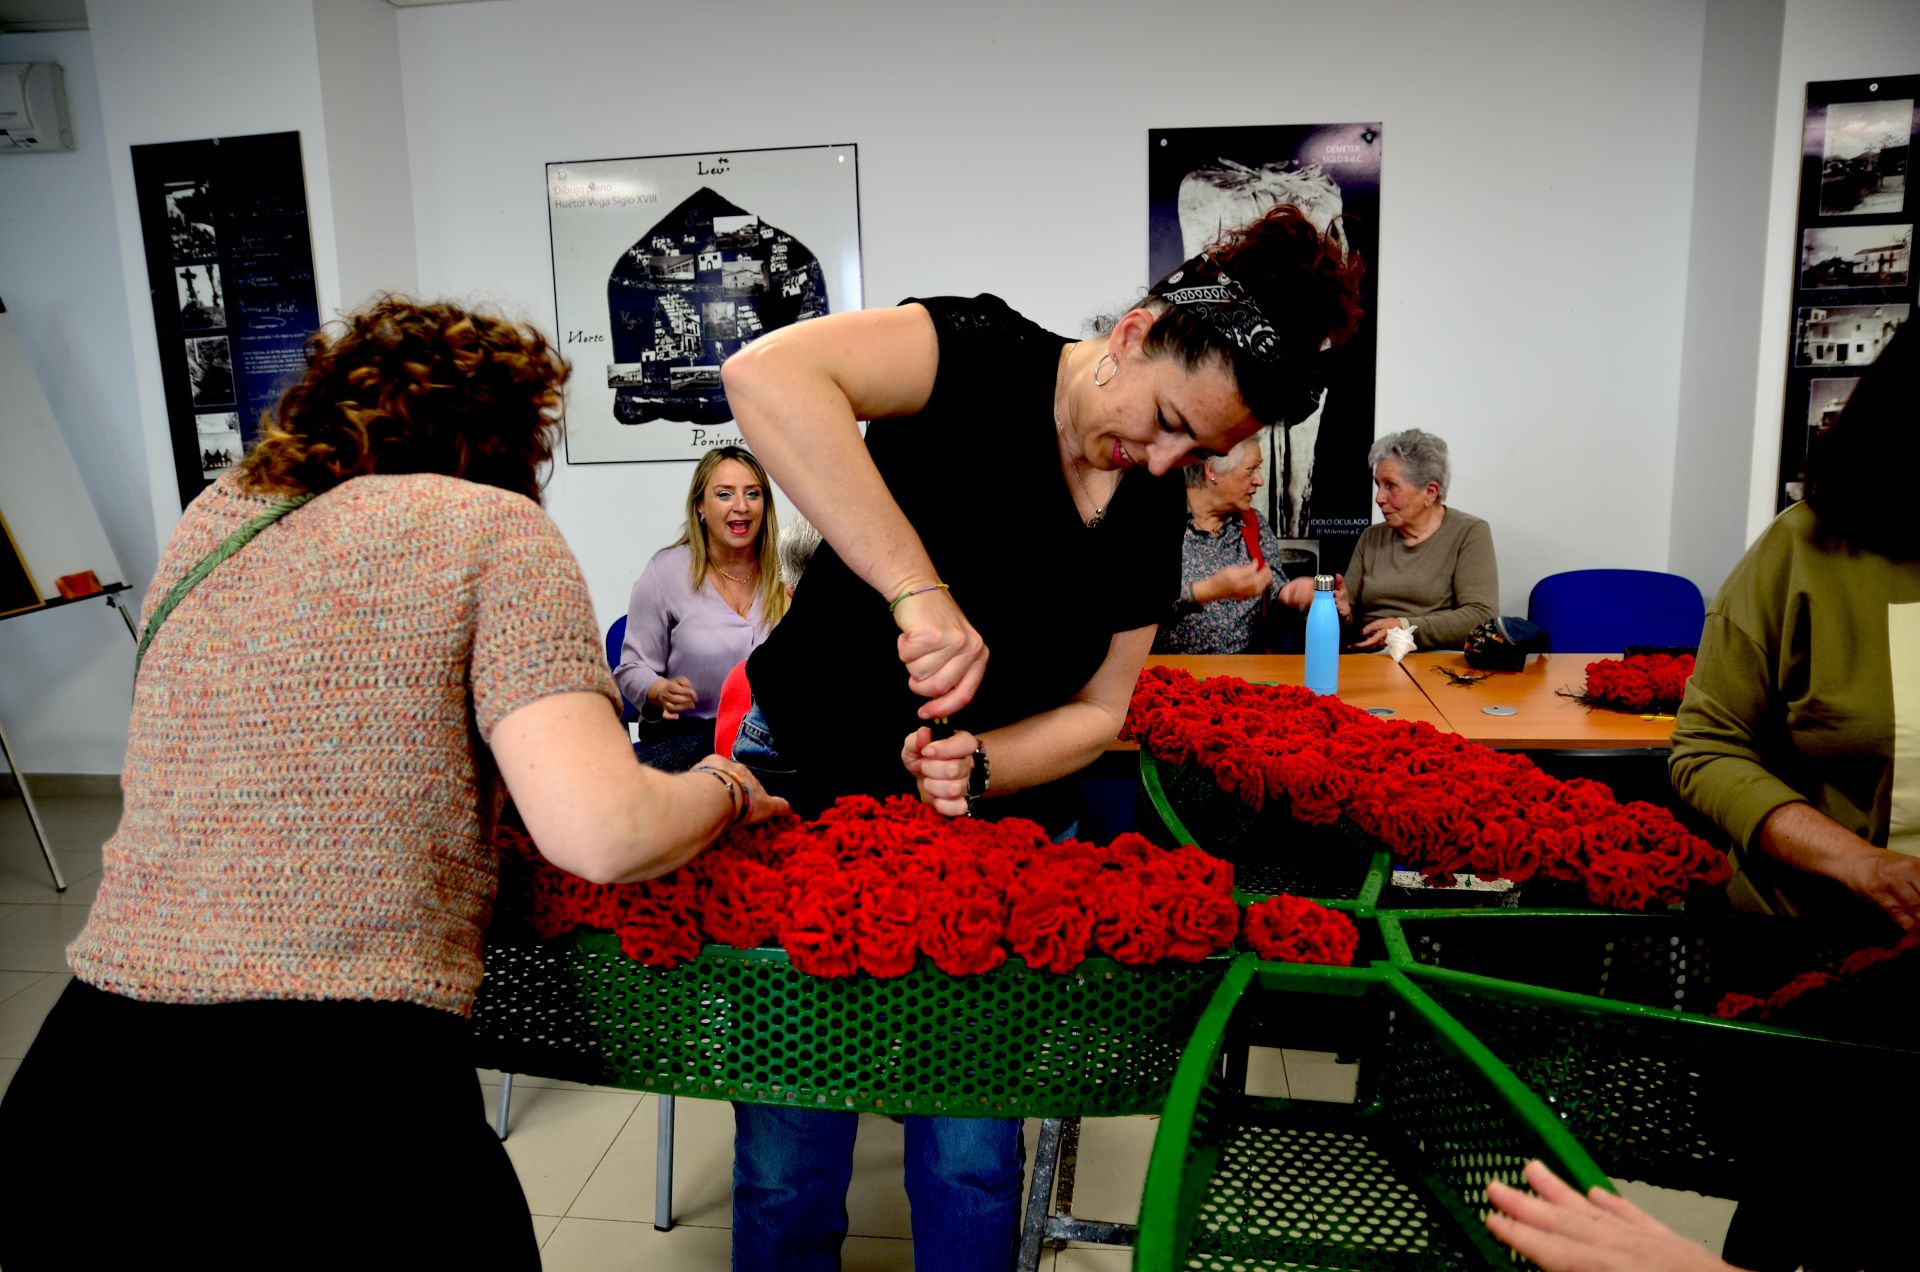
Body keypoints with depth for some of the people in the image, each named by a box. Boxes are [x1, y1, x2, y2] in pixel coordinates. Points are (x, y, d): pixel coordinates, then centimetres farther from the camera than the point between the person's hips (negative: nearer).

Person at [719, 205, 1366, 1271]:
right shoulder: (988, 360, -17)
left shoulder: (1154, 514, 0)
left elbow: (1095, 711, 2)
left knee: (971, 1158, 9)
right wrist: (919, 590, -41)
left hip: (994, 815, 4)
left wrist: (979, 769, -18)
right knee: (786, 1163, 7)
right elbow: (765, 373, -35)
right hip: (803, 784, -4)